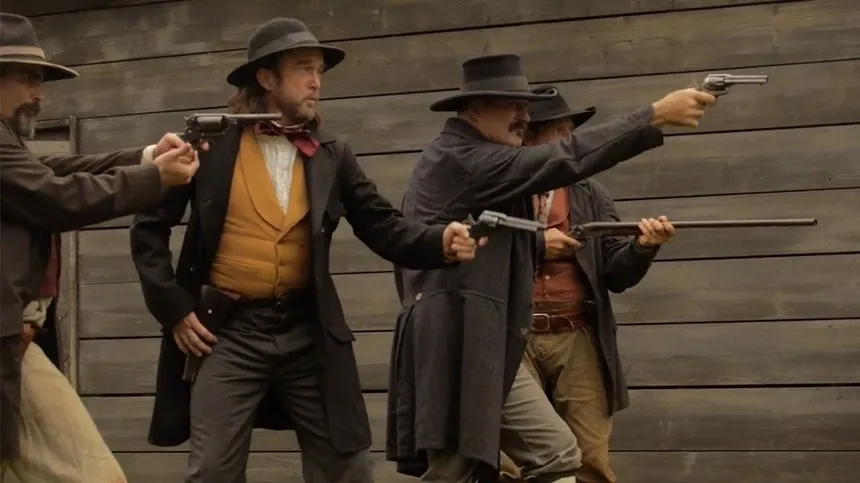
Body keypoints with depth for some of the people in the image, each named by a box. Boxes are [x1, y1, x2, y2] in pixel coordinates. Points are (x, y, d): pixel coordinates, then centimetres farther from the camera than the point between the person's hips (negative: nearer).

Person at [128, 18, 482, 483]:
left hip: (308, 332, 3)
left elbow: (384, 227, 3)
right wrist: (172, 308, -4)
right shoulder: (210, 144, -1)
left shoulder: (332, 155, 7)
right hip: (227, 331, -2)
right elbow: (149, 226, 3)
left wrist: (442, 242, -16)